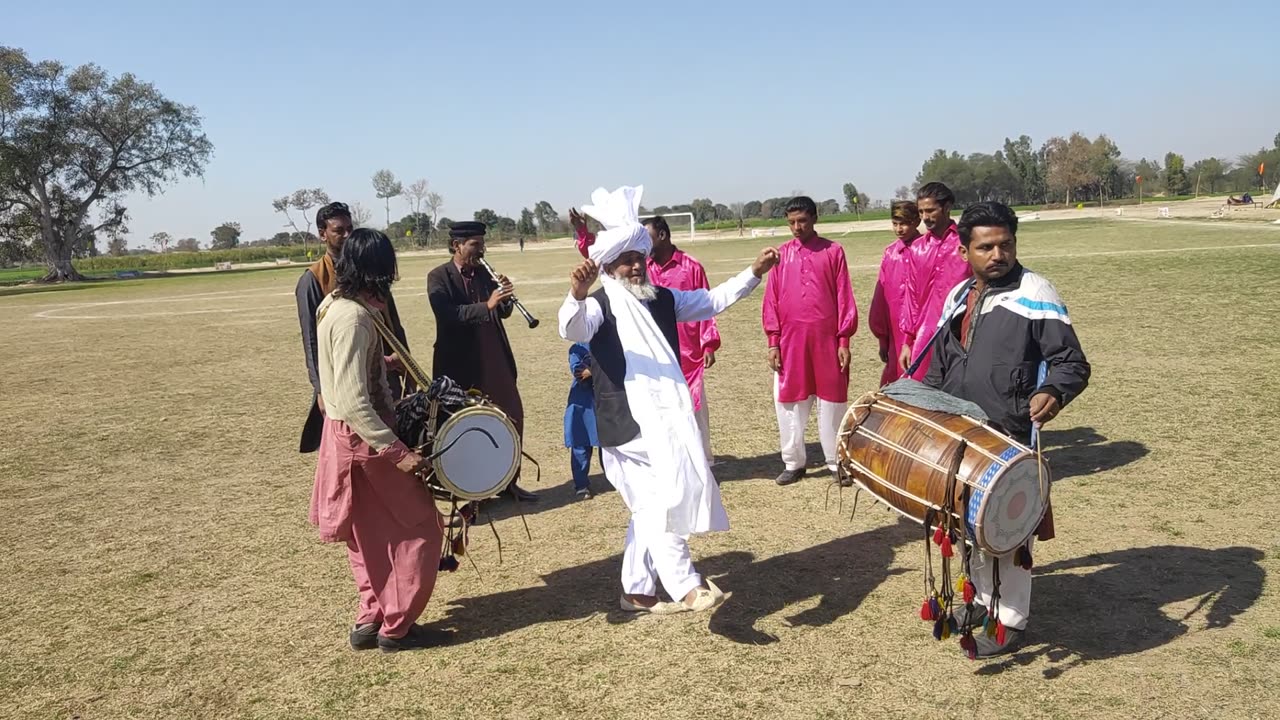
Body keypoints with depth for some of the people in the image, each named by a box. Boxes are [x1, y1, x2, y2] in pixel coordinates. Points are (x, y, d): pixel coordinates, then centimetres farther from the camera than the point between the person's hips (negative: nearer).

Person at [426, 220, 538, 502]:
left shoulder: (484, 275, 10)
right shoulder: (438, 277, -7)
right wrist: (486, 305, -32)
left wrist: (505, 298, -11)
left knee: (512, 418, 10)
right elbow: (448, 315, -23)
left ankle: (509, 481, 25)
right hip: (461, 367, -6)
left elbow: (503, 313, 11)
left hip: (495, 362, 6)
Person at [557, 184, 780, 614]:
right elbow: (572, 330, -27)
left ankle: (637, 591, 26)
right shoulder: (600, 306, -7)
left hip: (668, 416, 8)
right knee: (663, 497, -19)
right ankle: (685, 586, -11)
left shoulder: (662, 300, 14)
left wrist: (755, 272, 9)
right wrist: (576, 296, -48)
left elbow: (714, 301, 19)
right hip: (630, 423, -8)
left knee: (653, 505, 14)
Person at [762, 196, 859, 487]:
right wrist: (773, 342, -1)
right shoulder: (781, 254, 6)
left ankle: (836, 463, 17)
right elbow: (771, 301, 5)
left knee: (832, 402, 5)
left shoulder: (833, 251, 2)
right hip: (790, 341, 2)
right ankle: (793, 463, 20)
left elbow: (844, 297, 1)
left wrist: (844, 340, -4)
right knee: (789, 403, 7)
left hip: (826, 340, -2)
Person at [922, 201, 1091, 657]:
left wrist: (1053, 392, -31)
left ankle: (1011, 619, 18)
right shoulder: (957, 297, 11)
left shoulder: (1035, 294, -9)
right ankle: (982, 599, 36)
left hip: (1011, 439, -7)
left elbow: (1073, 363, -12)